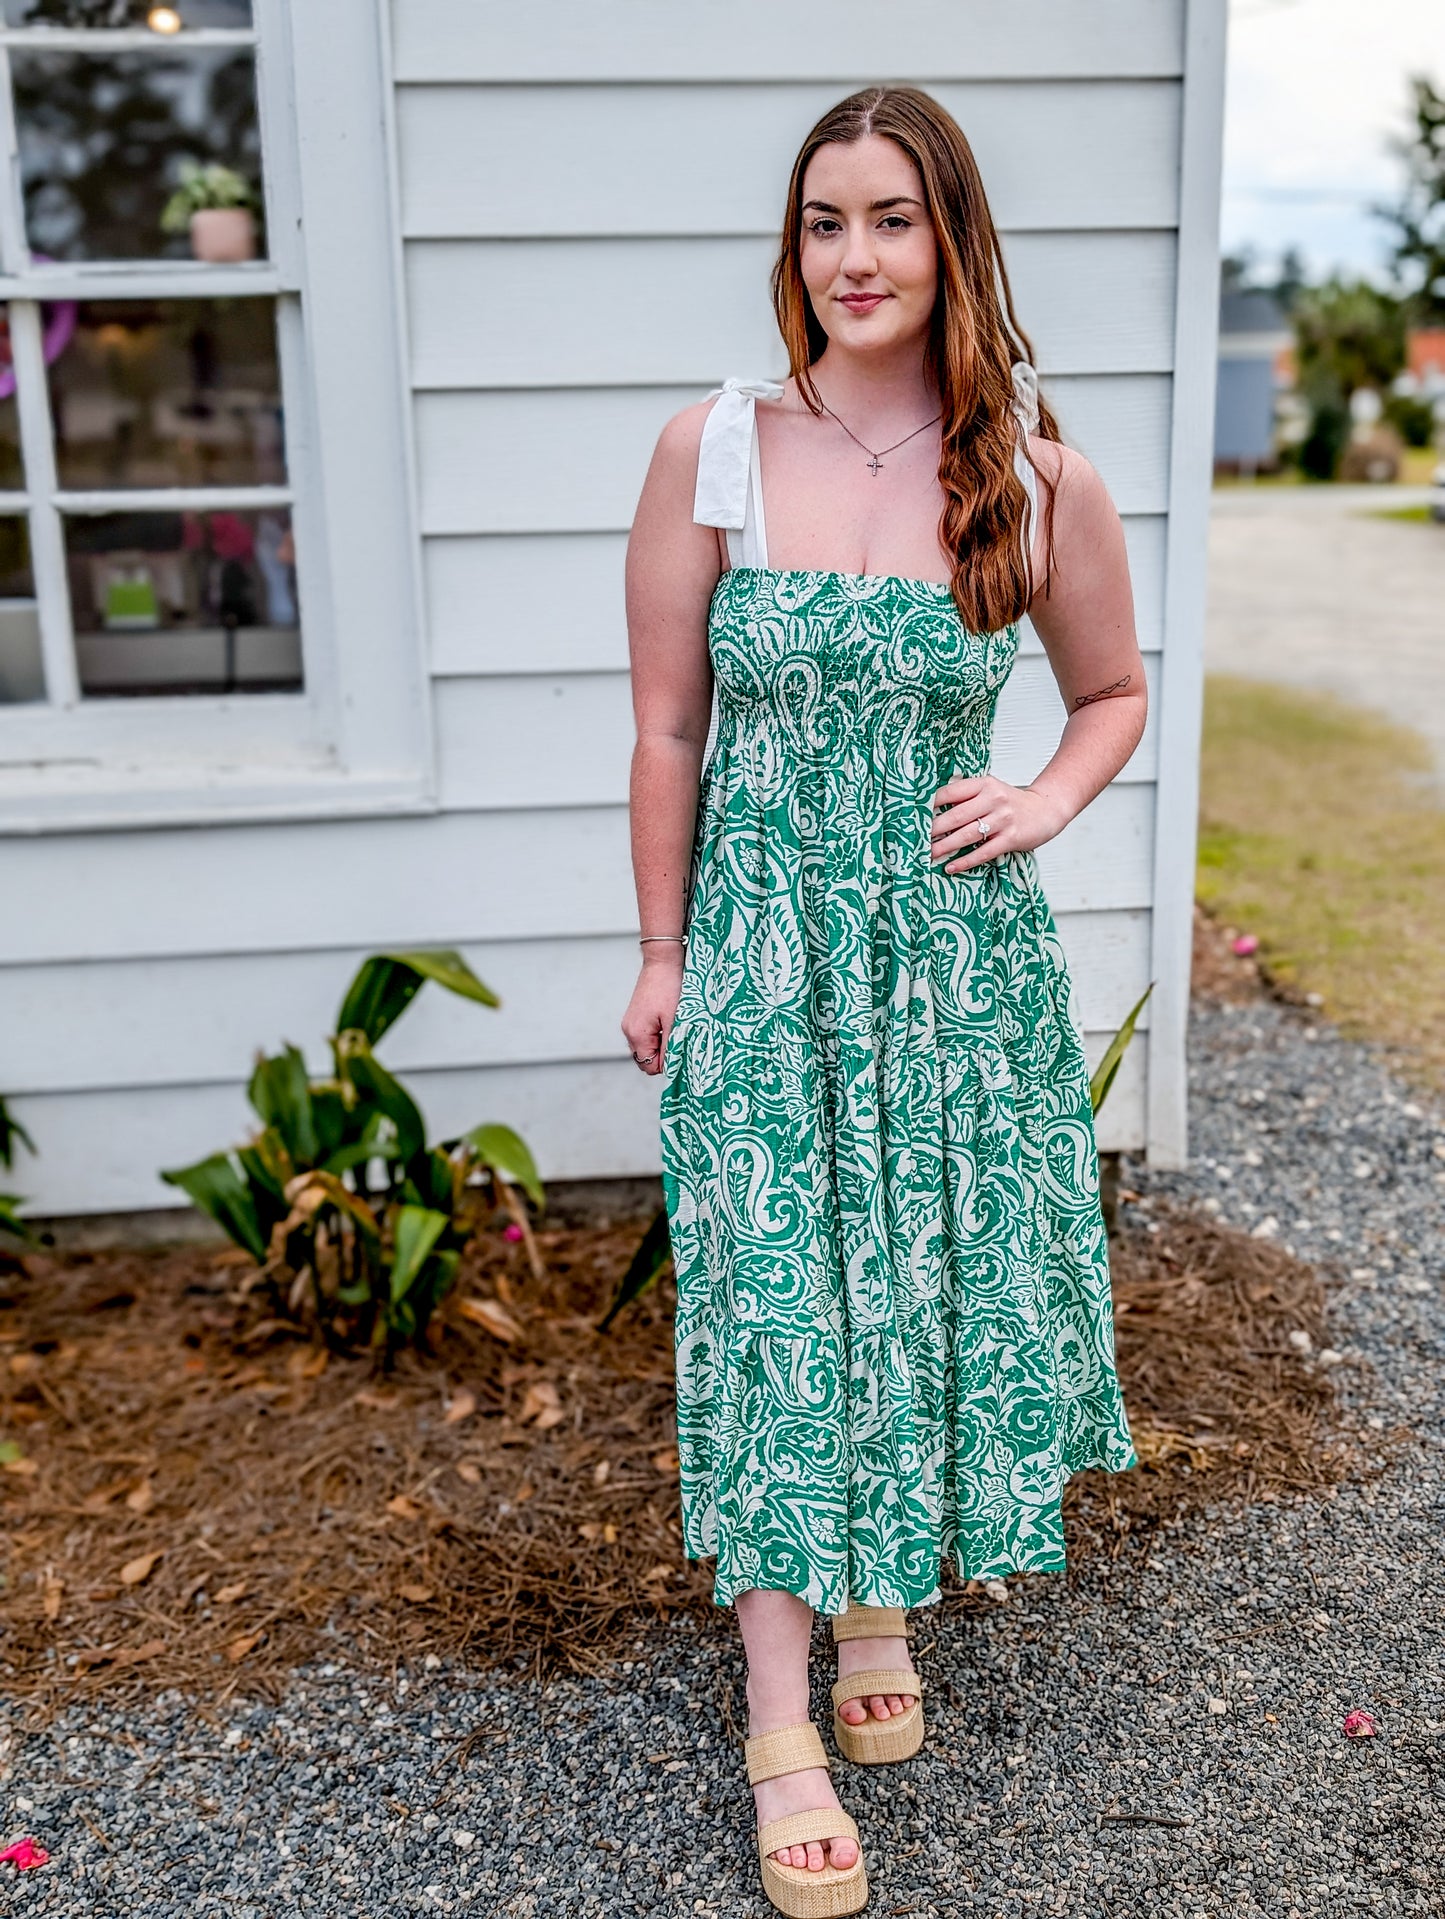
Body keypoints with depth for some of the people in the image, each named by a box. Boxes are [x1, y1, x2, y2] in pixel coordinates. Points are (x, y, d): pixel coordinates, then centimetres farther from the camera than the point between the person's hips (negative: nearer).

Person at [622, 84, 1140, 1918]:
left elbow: (1115, 692, 12)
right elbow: (666, 731, 0)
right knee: (774, 1306, 2)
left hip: (960, 945, 2)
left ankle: (881, 1605, 41)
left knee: (935, 1283, 13)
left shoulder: (1041, 481, -3)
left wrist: (1045, 802, -8)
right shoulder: (713, 450, -5)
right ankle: (782, 1726, 18)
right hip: (767, 944, -1)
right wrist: (662, 955, 2)